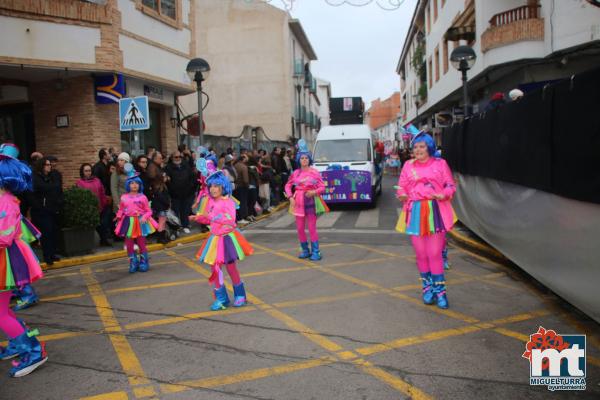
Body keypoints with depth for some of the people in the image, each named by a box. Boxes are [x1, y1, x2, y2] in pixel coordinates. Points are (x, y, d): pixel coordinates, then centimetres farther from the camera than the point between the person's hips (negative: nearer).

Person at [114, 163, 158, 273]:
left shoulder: (142, 197, -3)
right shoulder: (124, 197, 3)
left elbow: (148, 211, -1)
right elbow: (121, 210, 10)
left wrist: (144, 217, -19)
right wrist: (119, 216, -9)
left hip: (140, 222, -2)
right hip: (128, 222, 2)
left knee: (141, 243, 3)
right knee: (129, 244, 6)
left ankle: (143, 263, 18)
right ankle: (133, 264, 20)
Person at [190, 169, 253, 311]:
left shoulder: (228, 202, -15)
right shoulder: (210, 202, 6)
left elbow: (230, 219, -28)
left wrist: (213, 216, -33)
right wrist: (198, 218, 2)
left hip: (227, 238, -6)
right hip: (215, 238, 6)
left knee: (231, 267, 5)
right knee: (215, 268, 4)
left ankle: (240, 296, 25)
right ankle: (221, 299, 17)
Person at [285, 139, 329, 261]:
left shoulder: (315, 172, -3)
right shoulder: (295, 173, 4)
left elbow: (322, 187, -3)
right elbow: (288, 186, 11)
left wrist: (314, 192, -21)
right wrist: (291, 198, -3)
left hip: (311, 201, -3)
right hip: (299, 202, 3)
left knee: (312, 228, -3)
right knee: (300, 228, 6)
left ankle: (315, 252, 6)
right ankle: (305, 250, 22)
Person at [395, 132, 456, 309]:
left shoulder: (440, 163, 6)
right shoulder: (408, 165, 11)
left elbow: (450, 185, 6)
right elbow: (401, 187, 11)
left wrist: (444, 195, -14)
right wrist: (402, 195, -12)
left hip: (436, 212, -2)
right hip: (415, 212, 2)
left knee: (435, 253, -4)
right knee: (421, 253, 6)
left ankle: (439, 290, 10)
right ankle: (427, 288, 23)